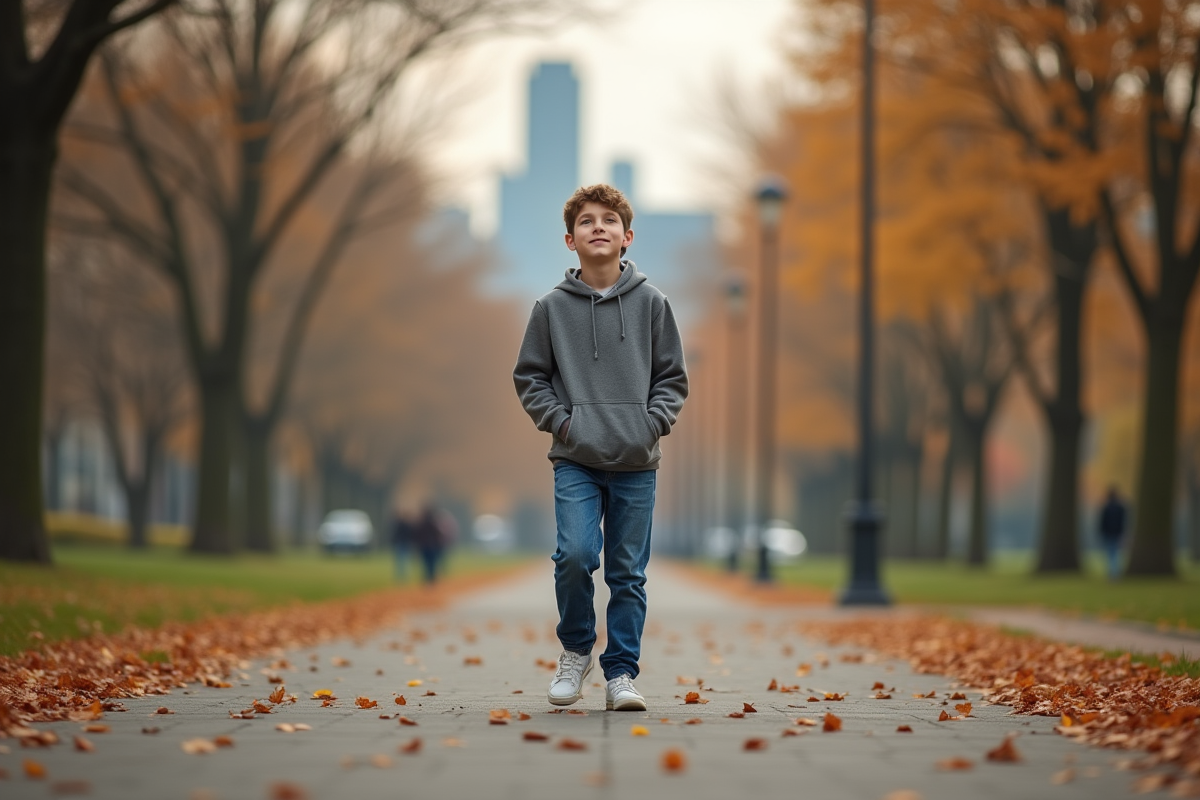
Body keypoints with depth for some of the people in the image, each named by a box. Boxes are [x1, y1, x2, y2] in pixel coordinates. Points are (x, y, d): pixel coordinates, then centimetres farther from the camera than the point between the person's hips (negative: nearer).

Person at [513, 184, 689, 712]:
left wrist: (652, 423, -5)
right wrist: (560, 420, -4)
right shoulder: (552, 308, 2)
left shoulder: (651, 304, 4)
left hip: (637, 464, 1)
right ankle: (576, 649, 7)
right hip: (575, 461, -1)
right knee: (575, 554, -17)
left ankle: (621, 673, 14)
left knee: (628, 573, 4)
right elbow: (529, 376, 8)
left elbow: (672, 378, 9)